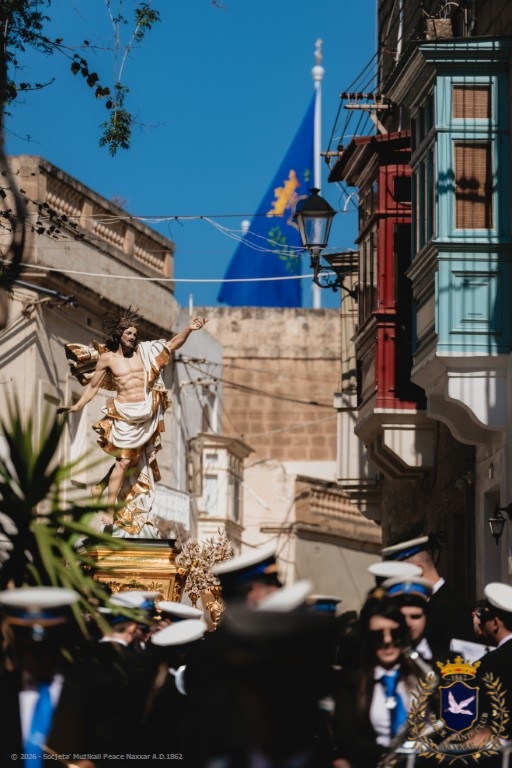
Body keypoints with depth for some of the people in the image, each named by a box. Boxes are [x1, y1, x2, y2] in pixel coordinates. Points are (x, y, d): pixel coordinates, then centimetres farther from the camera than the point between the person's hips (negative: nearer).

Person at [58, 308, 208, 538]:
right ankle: (109, 509, -5)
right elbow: (93, 386, 6)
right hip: (123, 416, -3)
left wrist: (188, 329, -11)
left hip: (146, 415, 3)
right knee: (124, 461, -10)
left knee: (140, 464, 7)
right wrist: (77, 406, -3)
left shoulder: (144, 351, 5)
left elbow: (172, 345, 4)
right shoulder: (107, 358, -1)